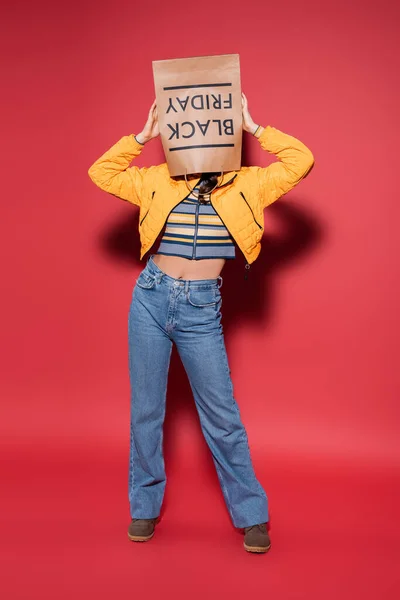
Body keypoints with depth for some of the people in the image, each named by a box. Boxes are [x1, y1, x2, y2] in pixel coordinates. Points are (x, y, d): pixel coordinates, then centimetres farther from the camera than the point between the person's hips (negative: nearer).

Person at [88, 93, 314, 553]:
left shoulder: (246, 184, 2)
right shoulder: (159, 181, 6)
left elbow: (300, 161, -6)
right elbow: (102, 173, 8)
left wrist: (251, 127, -1)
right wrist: (143, 135, 3)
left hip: (202, 309, -2)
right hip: (151, 297, 2)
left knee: (221, 414, 3)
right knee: (146, 408, 9)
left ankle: (251, 515, 17)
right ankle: (145, 506, 26)